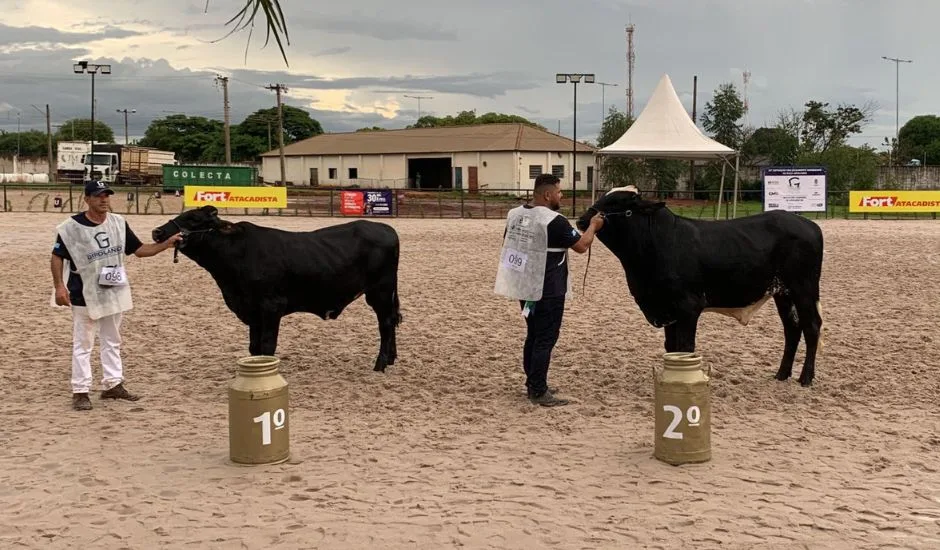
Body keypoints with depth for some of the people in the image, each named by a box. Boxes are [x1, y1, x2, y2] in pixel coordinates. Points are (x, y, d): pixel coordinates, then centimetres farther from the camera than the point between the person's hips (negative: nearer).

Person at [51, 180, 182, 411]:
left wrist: (166, 243, -7)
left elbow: (139, 250, 5)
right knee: (83, 344, 2)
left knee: (112, 342, 15)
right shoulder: (71, 227, -14)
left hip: (113, 294, 6)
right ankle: (80, 392, 8)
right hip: (85, 296, -5)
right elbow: (57, 256, -7)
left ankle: (113, 385, 27)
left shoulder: (118, 223, 0)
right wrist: (59, 286, -16)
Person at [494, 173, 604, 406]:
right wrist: (593, 226, 7)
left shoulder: (515, 215, 4)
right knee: (545, 340, -1)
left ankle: (533, 384, 27)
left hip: (524, 286, 8)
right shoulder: (554, 221, -20)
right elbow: (582, 246, -10)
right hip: (547, 291, -8)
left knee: (533, 336, 18)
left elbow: (506, 243, 17)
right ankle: (539, 392, 2)